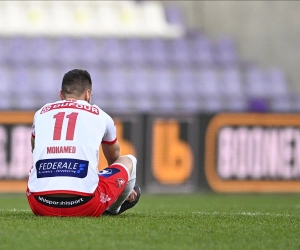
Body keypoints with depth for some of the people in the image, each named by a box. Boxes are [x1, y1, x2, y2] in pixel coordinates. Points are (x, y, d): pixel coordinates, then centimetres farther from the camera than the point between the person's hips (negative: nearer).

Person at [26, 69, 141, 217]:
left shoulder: (40, 114, 22)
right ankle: (112, 209, 43)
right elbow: (114, 158, 41)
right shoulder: (100, 116, 18)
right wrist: (126, 187, 61)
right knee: (129, 161, 24)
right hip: (85, 206, -3)